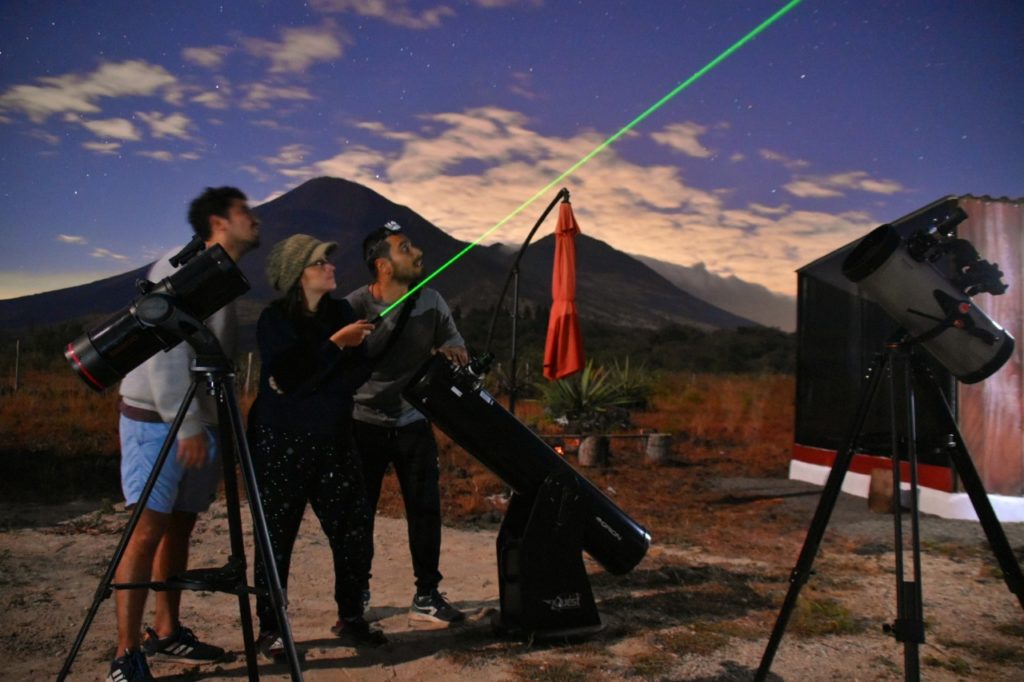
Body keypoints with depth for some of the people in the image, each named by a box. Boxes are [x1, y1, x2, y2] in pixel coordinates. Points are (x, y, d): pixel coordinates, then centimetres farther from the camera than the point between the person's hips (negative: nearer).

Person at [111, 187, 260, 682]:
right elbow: (164, 351, -19)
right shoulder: (179, 269, -10)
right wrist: (186, 424, -21)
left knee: (180, 527, 12)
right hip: (157, 420, -8)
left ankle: (166, 633, 23)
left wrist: (210, 425, 14)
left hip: (202, 421, 8)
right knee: (149, 530, -9)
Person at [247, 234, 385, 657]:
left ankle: (350, 619, 19)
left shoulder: (341, 312, 7)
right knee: (277, 538, 1)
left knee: (353, 531, 3)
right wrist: (335, 343, -18)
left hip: (333, 440, 4)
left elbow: (360, 372, -1)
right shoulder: (274, 319, -5)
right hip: (280, 443, -4)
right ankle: (270, 629, 17)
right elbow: (285, 377, -18)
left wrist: (304, 379, -13)